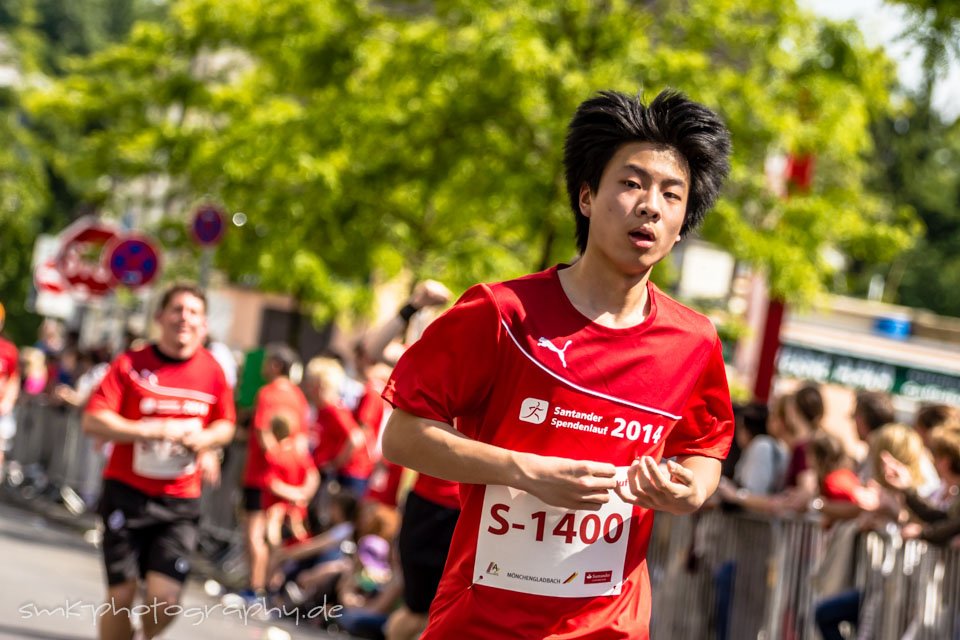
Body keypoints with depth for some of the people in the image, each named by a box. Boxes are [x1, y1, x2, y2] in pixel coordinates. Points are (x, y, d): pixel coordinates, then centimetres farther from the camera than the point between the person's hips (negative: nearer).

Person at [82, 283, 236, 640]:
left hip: (180, 502, 1)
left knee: (164, 599, -9)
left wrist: (203, 438, -8)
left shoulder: (212, 372, 3)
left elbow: (225, 426, 16)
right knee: (121, 594, -2)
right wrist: (154, 431, -18)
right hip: (127, 492, -1)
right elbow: (93, 422, -11)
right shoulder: (131, 364, -5)